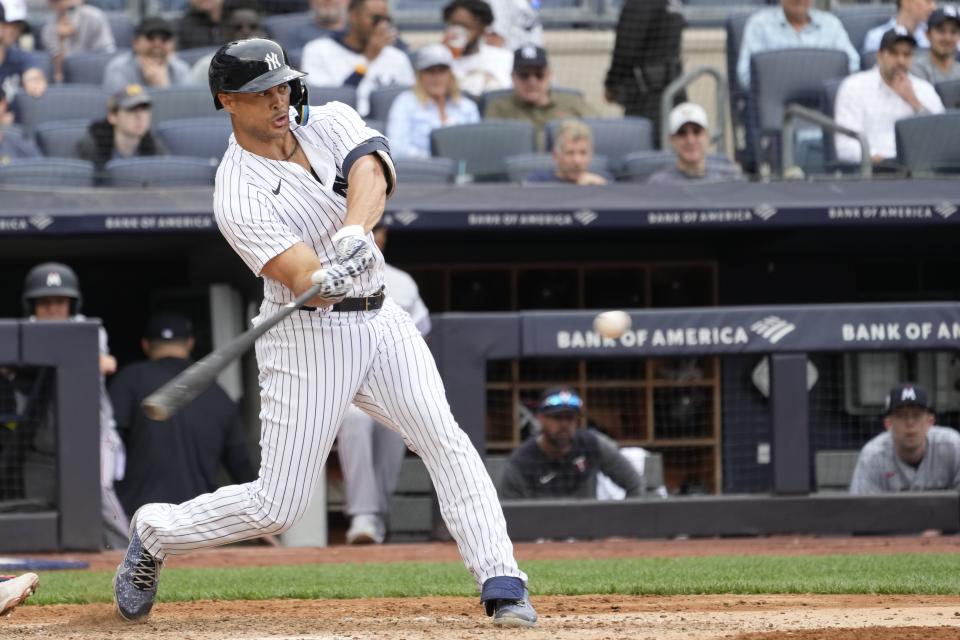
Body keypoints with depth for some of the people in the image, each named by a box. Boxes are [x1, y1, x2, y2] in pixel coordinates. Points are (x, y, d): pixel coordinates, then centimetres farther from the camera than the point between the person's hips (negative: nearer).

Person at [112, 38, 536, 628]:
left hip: (382, 321, 5)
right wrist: (329, 279, -48)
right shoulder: (239, 194, -15)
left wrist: (353, 235, -40)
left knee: (447, 443, -13)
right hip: (308, 338, -5)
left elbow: (372, 176, -20)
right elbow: (305, 284, -25)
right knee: (276, 507, -3)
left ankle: (502, 585, -14)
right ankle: (155, 532, 21)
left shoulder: (331, 123, 1)